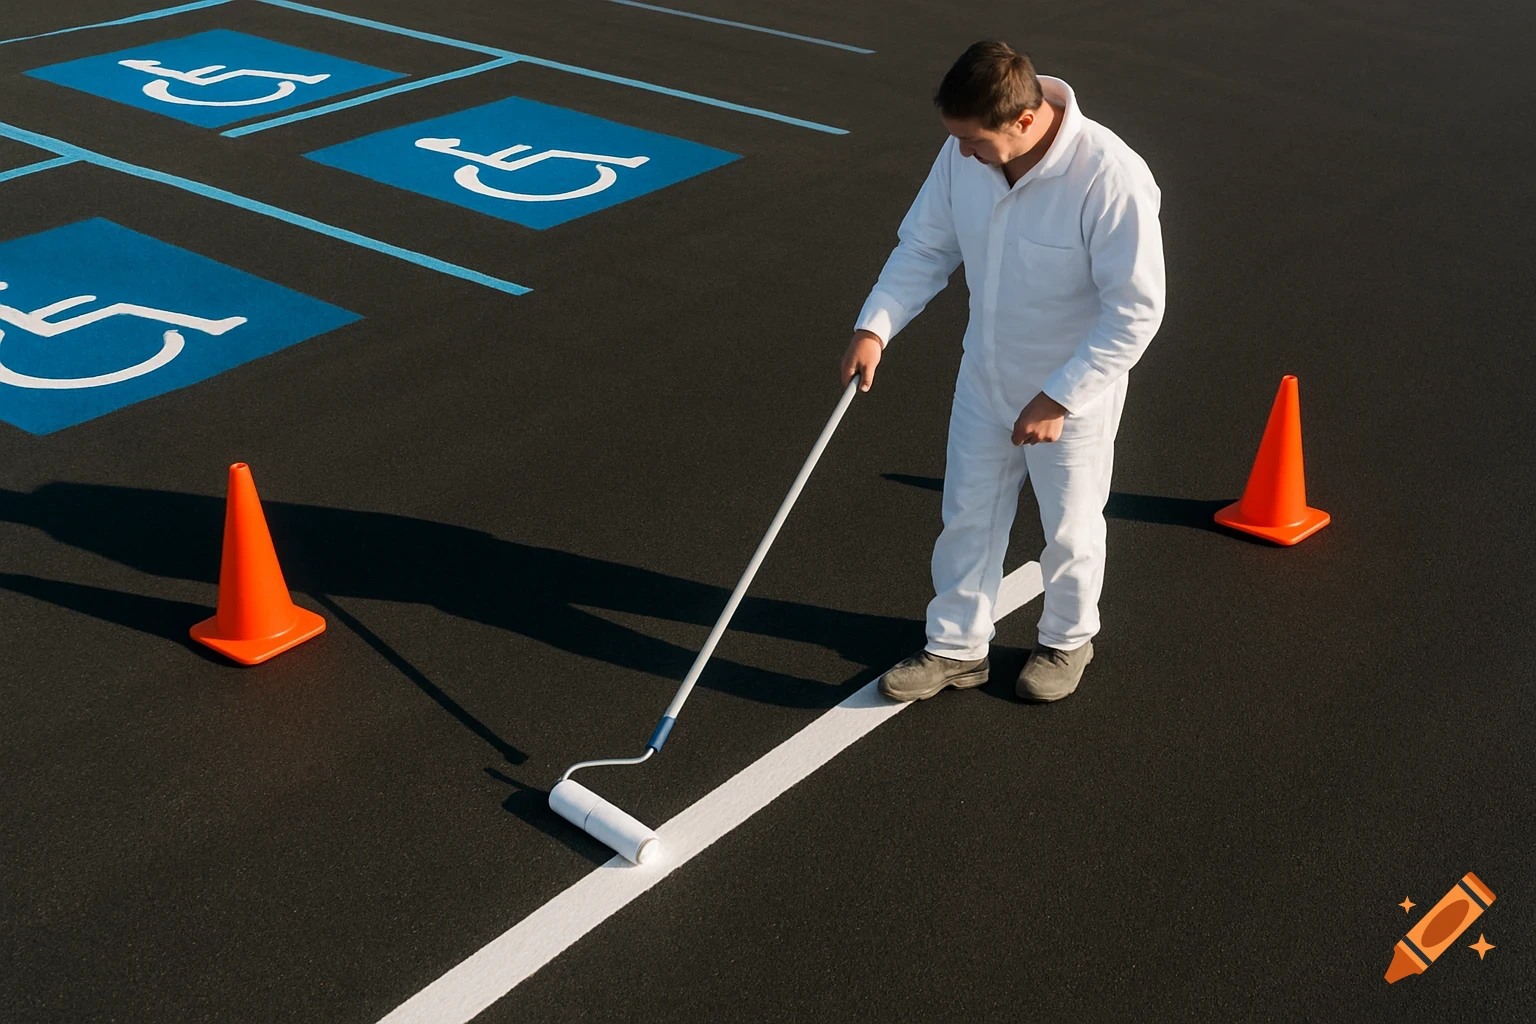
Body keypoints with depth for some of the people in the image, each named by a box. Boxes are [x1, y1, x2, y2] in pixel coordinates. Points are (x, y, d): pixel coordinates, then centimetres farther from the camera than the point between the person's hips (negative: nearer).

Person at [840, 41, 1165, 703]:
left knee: (1069, 530, 16)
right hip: (985, 377, 5)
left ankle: (1068, 640, 43)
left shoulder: (1111, 178, -32)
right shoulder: (965, 152, -14)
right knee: (968, 516, 17)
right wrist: (876, 326, -13)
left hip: (1073, 394, -5)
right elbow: (926, 246, 0)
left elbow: (1135, 312, -26)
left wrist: (1056, 400, -25)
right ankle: (957, 648, 36)